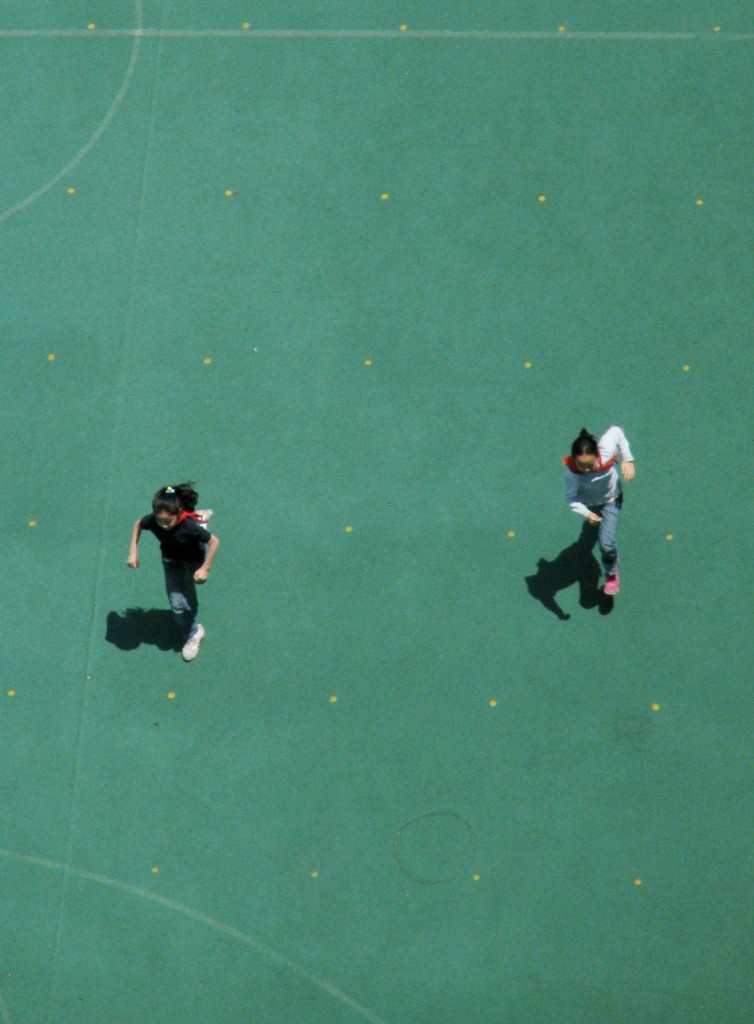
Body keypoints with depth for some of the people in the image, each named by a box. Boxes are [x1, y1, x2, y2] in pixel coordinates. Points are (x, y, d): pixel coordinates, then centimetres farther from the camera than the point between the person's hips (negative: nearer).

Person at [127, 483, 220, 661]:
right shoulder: (153, 521, -34)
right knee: (177, 604, 1)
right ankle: (192, 634, 25)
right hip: (171, 560, 3)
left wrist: (205, 568, -30)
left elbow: (214, 541, -31)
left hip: (194, 559, -2)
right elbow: (137, 524, -10)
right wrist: (133, 551, -15)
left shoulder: (188, 526, -44)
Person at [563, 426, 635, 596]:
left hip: (611, 499, -1)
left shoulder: (606, 450, -41)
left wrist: (627, 460, -22)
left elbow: (616, 432, -22)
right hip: (589, 503, 1)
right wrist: (586, 513, -53)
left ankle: (612, 573, 25)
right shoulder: (572, 473, -45)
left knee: (606, 543, -9)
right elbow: (571, 498, -35)